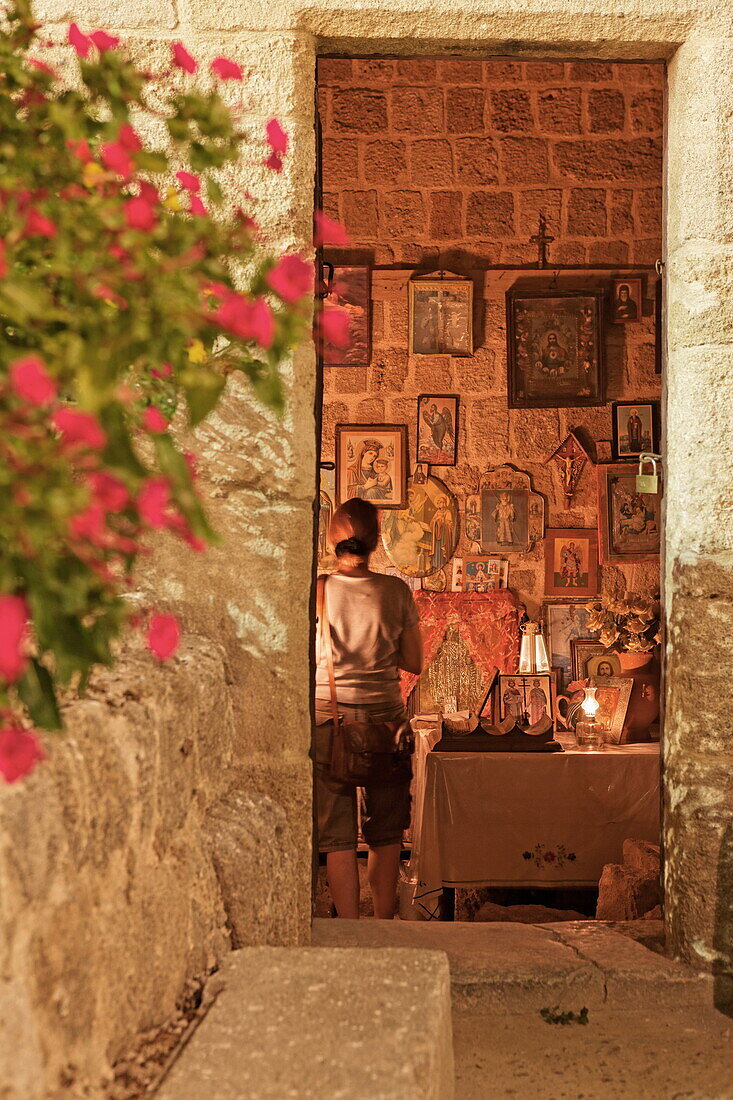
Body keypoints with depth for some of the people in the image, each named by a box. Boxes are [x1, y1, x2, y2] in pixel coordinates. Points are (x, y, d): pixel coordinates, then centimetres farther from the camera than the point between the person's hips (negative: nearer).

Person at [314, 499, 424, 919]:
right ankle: (384, 924, 21)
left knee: (338, 833, 6)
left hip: (329, 716, -1)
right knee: (386, 832, 14)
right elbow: (415, 662, 2)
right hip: (385, 717, 1)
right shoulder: (396, 591, -5)